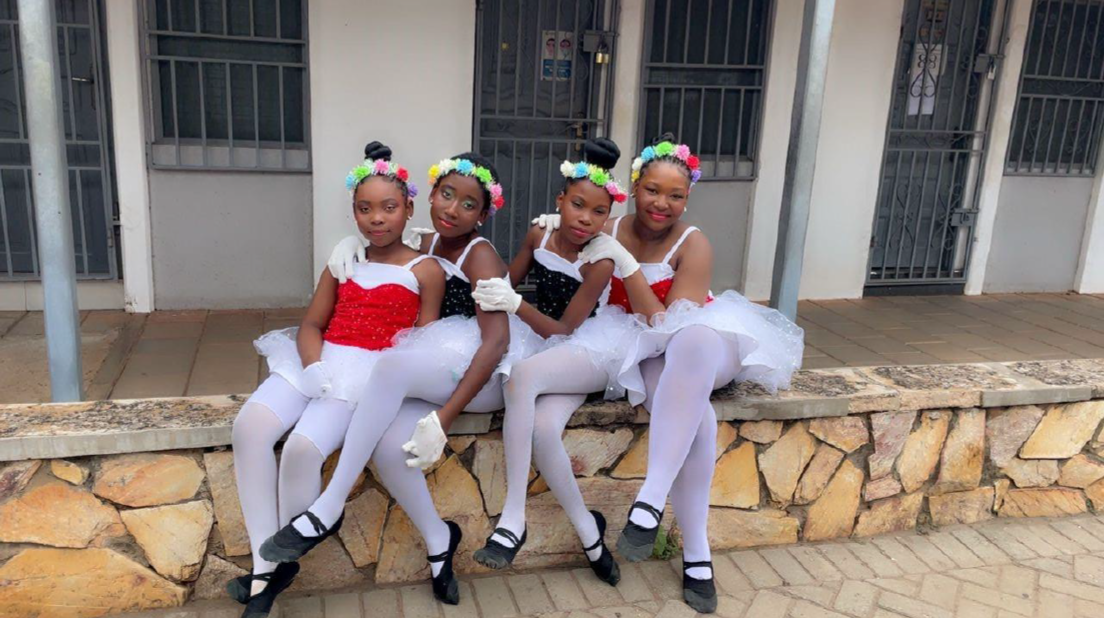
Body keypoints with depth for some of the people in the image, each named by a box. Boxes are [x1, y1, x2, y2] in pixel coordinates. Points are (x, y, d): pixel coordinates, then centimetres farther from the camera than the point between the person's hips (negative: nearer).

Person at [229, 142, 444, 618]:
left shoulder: (425, 271, 2)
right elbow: (311, 324, 10)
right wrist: (316, 369, -9)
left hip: (371, 372, -5)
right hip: (319, 362, 5)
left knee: (303, 448, -29)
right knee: (250, 426, -23)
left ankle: (283, 562, -4)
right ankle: (265, 564, -16)